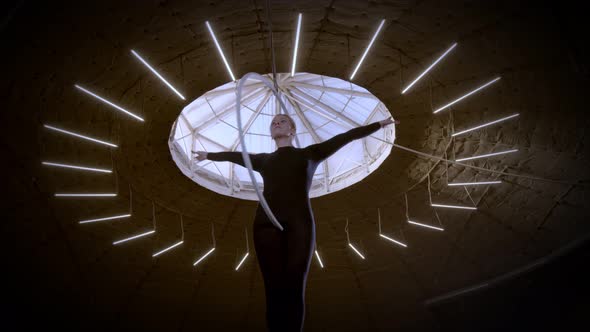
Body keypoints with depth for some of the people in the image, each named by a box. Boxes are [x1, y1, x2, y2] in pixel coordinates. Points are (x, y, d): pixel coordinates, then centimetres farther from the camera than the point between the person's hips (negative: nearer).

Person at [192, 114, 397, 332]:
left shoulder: (310, 153, 21)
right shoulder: (263, 160, 26)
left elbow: (345, 137, 24)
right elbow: (233, 156, 43)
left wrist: (380, 124, 29)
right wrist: (209, 155, 58)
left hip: (299, 222, -2)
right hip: (267, 223, 2)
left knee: (294, 289, -7)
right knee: (274, 289, -5)